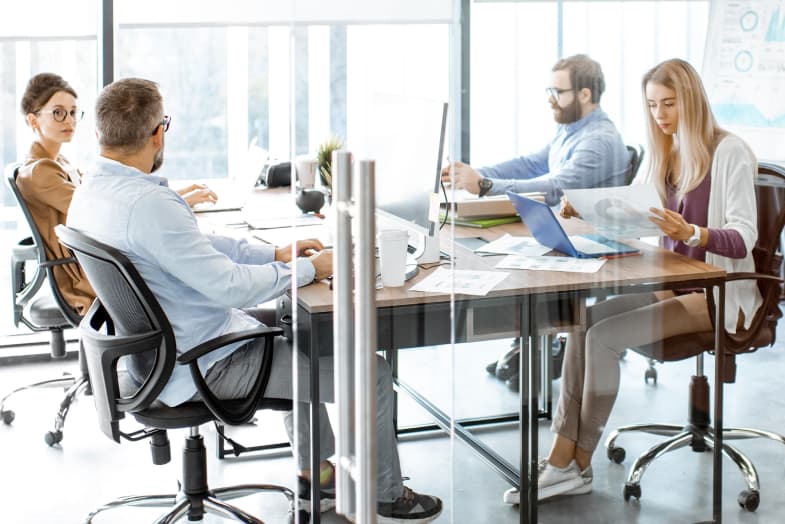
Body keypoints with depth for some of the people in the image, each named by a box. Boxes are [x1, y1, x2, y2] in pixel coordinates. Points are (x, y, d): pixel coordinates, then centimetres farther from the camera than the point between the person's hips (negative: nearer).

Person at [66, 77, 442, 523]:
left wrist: (275, 254, 10)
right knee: (373, 372, -3)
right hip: (202, 368, -10)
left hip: (152, 352, 11)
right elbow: (229, 285, -29)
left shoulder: (90, 193, 2)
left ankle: (316, 474, 38)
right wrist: (309, 269, -14)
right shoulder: (147, 203, -30)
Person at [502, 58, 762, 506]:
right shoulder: (664, 153, 11)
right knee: (584, 321, -17)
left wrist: (690, 232, -37)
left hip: (718, 293, -7)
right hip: (674, 284, 7)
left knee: (603, 336, -22)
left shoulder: (729, 153, -12)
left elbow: (744, 239, -19)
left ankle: (577, 464, -9)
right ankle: (563, 460, -20)